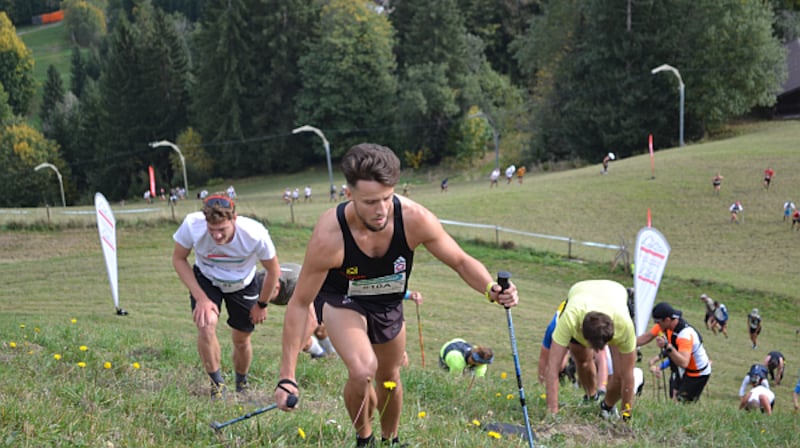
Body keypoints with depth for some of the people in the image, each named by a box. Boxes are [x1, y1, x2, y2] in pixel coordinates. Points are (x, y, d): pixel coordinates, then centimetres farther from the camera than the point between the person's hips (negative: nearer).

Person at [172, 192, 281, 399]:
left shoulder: (255, 234, -36)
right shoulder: (192, 225, -35)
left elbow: (273, 270, -16)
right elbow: (178, 259, -15)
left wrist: (262, 305, -4)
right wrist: (200, 297, -22)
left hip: (242, 285, 0)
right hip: (206, 279, 0)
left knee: (241, 340, 7)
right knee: (206, 324, -24)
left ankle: (242, 385, 38)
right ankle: (217, 383, -4)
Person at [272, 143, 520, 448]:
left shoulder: (414, 219, -32)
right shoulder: (329, 237, -37)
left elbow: (460, 262, -16)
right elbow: (299, 304, -28)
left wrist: (492, 290, -38)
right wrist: (287, 377, -31)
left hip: (389, 302, 3)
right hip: (342, 300, -3)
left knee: (389, 378, 20)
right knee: (362, 370, -27)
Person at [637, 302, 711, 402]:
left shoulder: (686, 334, -35)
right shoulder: (665, 323, -12)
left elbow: (683, 363, -46)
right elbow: (647, 337, 2)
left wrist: (667, 346, -55)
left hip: (697, 374, -8)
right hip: (684, 371, 8)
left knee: (682, 403, -13)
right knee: (675, 399, 7)